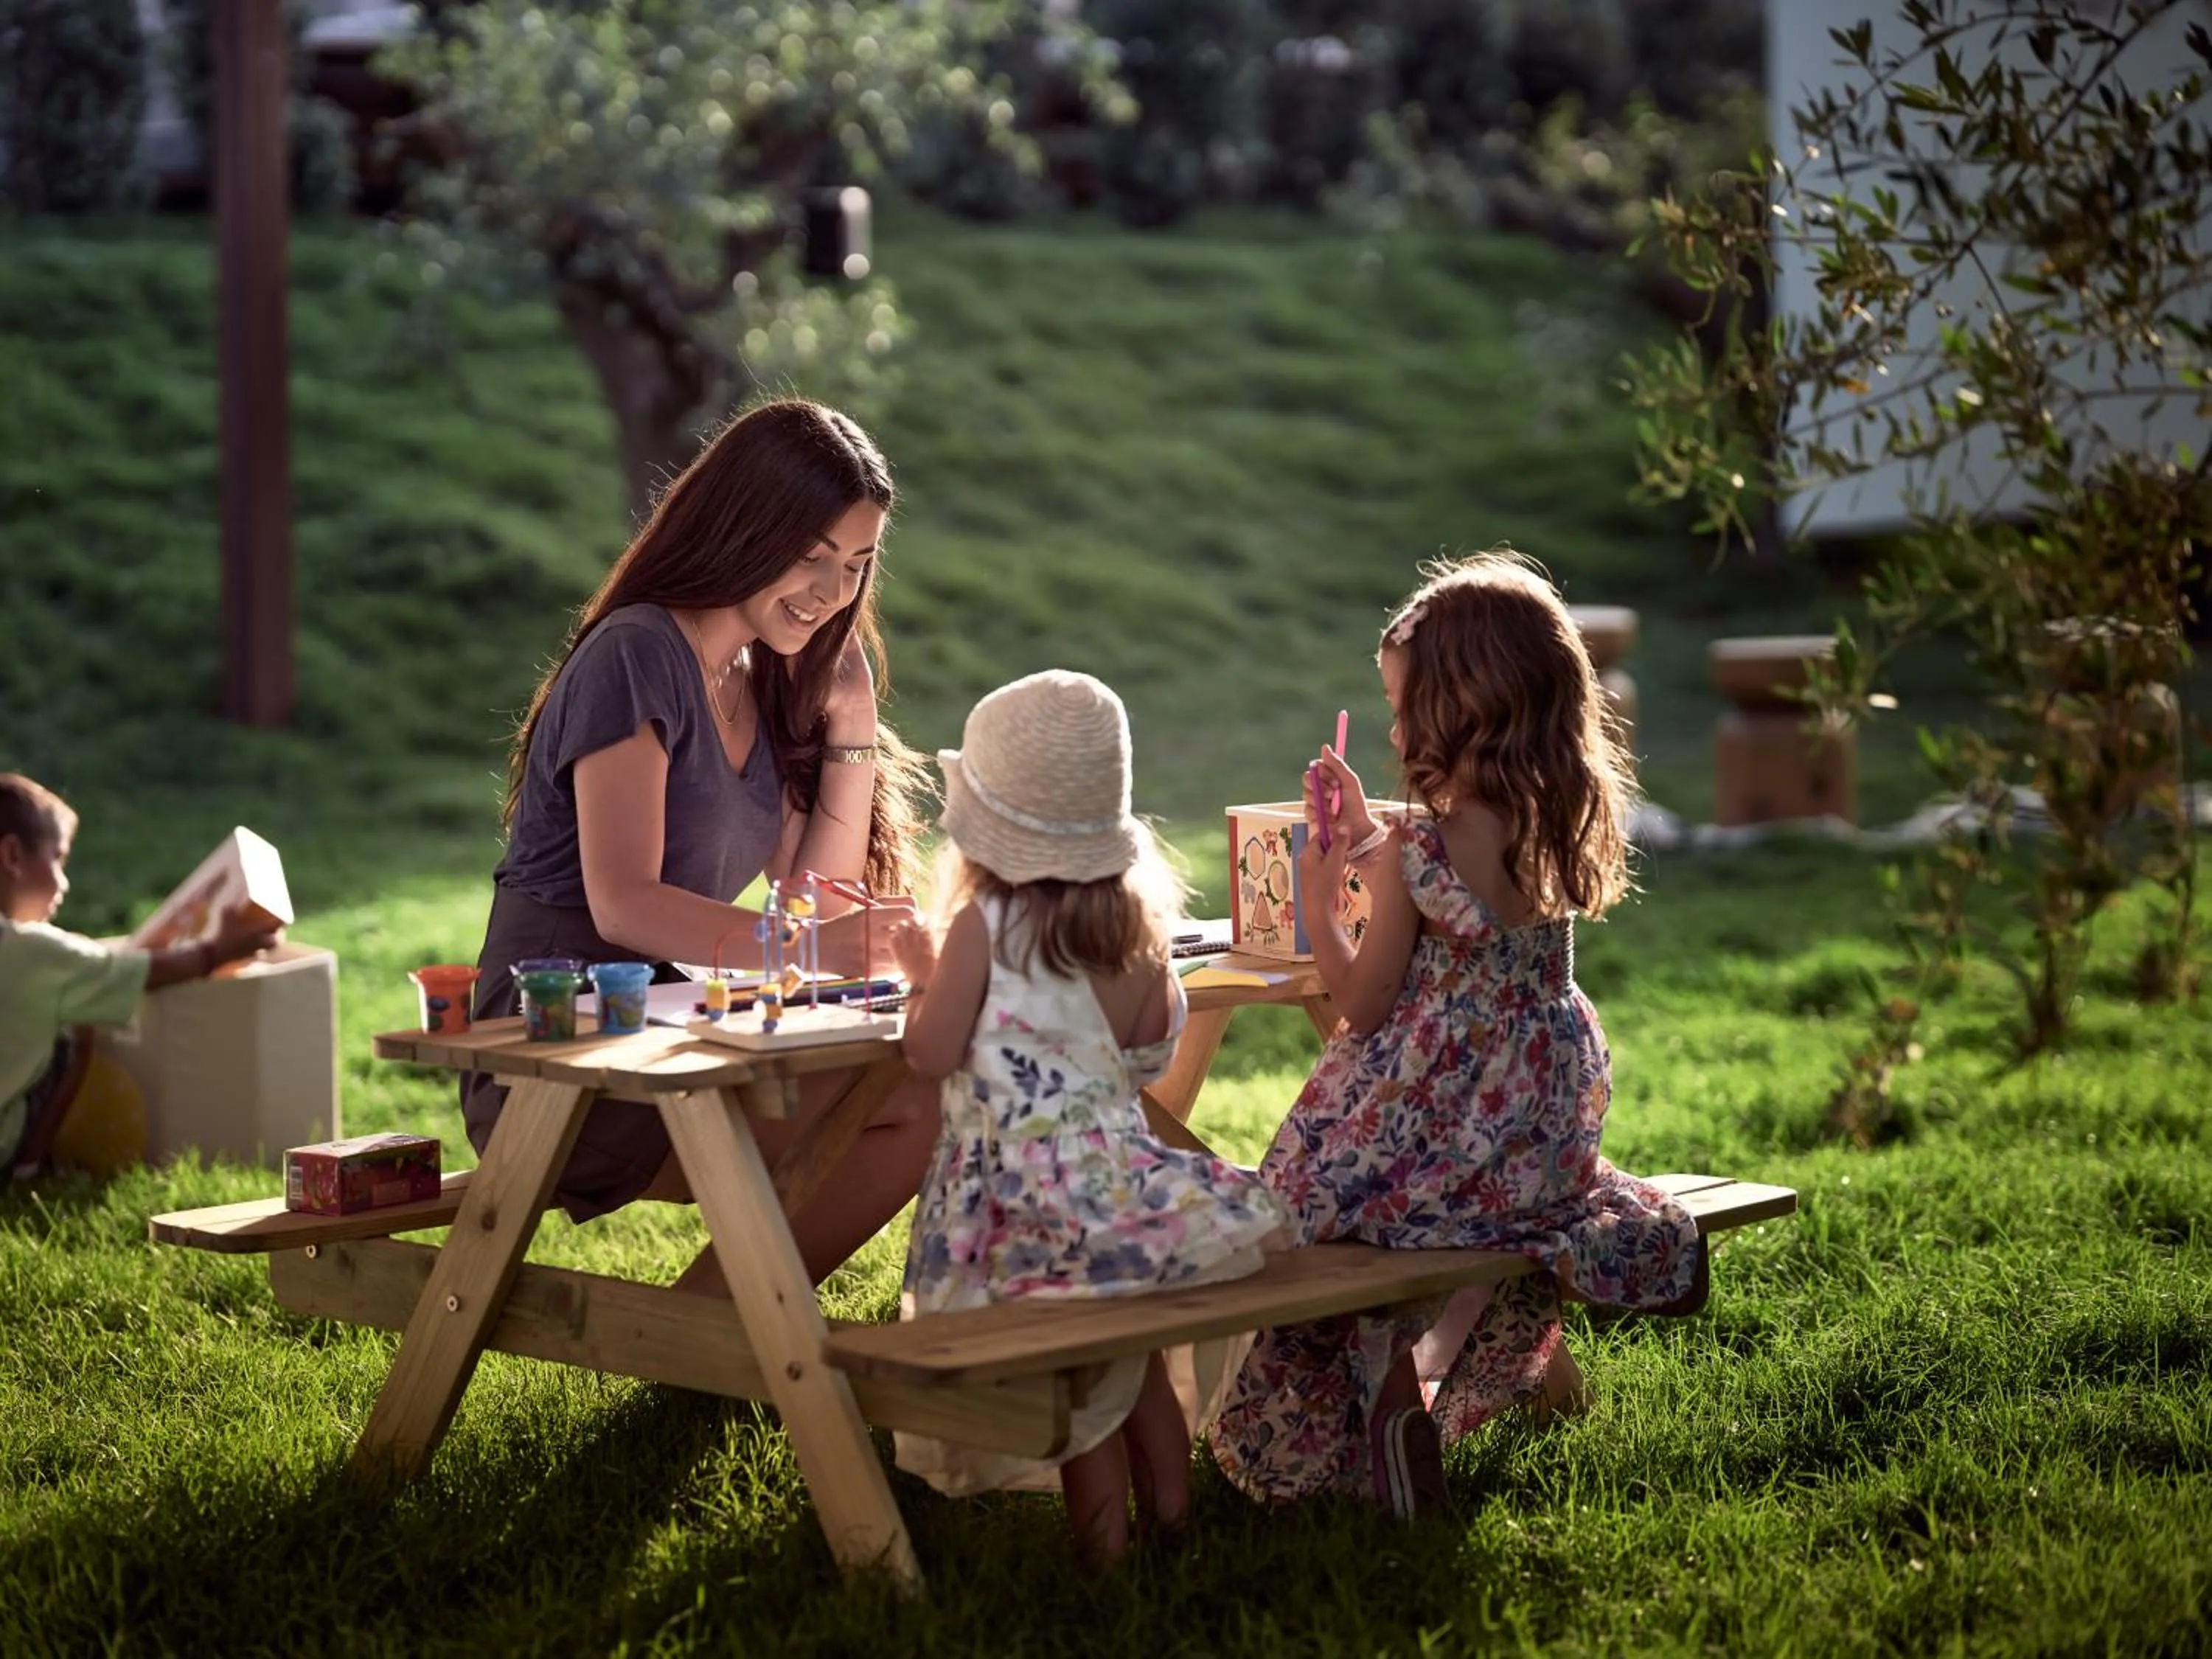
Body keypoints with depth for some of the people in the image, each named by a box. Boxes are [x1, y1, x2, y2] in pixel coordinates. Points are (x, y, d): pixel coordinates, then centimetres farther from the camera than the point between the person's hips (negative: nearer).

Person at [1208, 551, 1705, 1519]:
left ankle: (1394, 1367, -5)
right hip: (1545, 1134, 6)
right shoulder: (1561, 827, -1)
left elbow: (1364, 1007, -8)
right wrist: (1366, 844, 17)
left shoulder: (1418, 850, -19)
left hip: (1432, 1133, -6)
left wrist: (1317, 898, 3)